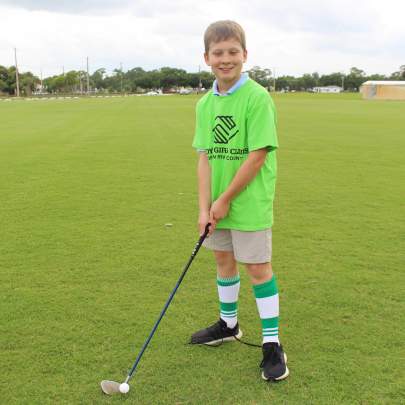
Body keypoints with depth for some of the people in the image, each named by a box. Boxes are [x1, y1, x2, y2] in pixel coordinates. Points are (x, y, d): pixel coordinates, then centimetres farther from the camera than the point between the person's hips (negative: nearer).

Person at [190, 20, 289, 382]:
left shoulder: (257, 97, -15)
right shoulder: (205, 103, 4)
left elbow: (258, 156, -19)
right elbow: (205, 157, 2)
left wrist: (225, 199, -14)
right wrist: (205, 207, -6)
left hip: (250, 203, -6)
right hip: (218, 204, 6)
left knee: (258, 268, 1)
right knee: (224, 261, 18)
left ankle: (272, 344, 15)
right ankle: (228, 325, 38)